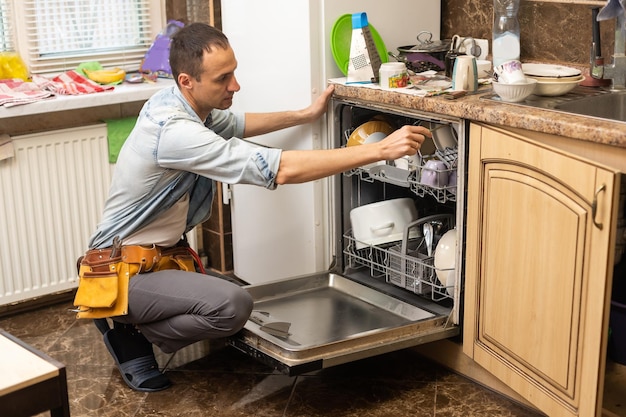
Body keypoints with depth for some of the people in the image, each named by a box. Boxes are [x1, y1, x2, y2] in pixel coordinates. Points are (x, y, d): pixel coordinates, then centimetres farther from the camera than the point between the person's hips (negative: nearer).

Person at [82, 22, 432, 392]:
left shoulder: (178, 102, -2)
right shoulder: (174, 130, -31)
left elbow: (237, 124, 21)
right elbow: (283, 170, -35)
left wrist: (306, 115, 11)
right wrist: (381, 149, -34)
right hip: (123, 269, -10)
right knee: (233, 305, -29)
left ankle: (129, 316, 16)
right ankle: (129, 331, -4)